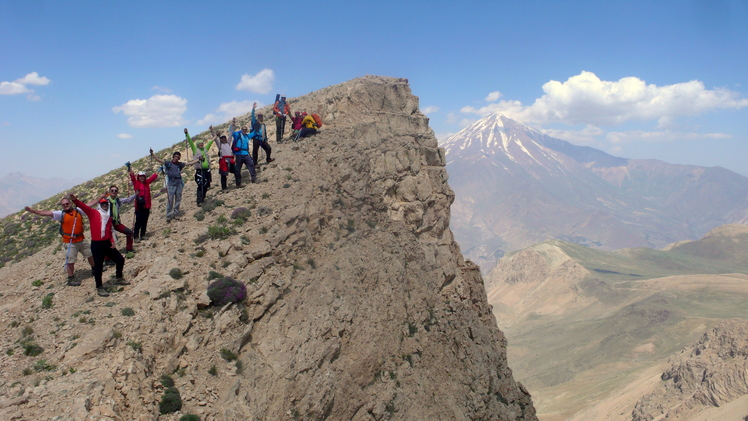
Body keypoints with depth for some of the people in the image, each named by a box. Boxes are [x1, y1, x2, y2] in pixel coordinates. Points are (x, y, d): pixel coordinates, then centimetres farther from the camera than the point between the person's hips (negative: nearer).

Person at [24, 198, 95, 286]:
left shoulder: (78, 211, 3)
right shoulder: (61, 214, -6)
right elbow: (47, 213, -15)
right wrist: (33, 211, -26)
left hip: (82, 239, 4)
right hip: (70, 242, -4)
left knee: (90, 255, 17)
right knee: (70, 261, 2)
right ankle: (71, 279, 17)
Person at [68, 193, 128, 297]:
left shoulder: (109, 217, 14)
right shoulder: (93, 213, -1)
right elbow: (83, 206, -18)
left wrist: (112, 241, 4)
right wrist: (74, 199, -37)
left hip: (107, 243, 6)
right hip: (96, 244, -6)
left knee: (120, 260, 12)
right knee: (98, 267, 0)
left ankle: (118, 279, 33)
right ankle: (99, 288, 13)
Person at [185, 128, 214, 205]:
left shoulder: (205, 149, 16)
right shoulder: (195, 150, 4)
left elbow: (210, 142, 27)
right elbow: (190, 141, -3)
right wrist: (187, 134, -11)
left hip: (207, 170, 5)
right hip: (199, 170, -5)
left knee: (206, 186, 8)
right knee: (200, 185, -10)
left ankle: (203, 198, 24)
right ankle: (199, 201, -11)